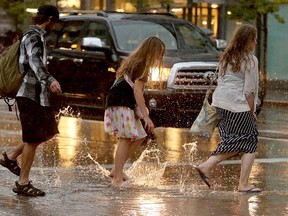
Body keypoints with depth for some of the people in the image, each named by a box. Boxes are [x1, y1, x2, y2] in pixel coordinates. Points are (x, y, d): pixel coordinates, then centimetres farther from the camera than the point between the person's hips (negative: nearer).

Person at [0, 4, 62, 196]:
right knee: (33, 139, -6)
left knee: (49, 131, 15)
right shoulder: (33, 37, -14)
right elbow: (35, 61, -32)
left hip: (38, 94, 10)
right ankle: (23, 183, 0)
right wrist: (50, 80, -47)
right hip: (31, 95, -10)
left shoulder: (37, 36, 18)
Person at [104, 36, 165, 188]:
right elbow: (137, 91, -18)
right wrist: (146, 117, -19)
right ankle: (117, 178, -20)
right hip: (120, 103, -10)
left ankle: (117, 170, 11)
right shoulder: (141, 65, -11)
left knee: (139, 136, 11)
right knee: (126, 138, -15)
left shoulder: (134, 61, 19)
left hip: (125, 104, 10)